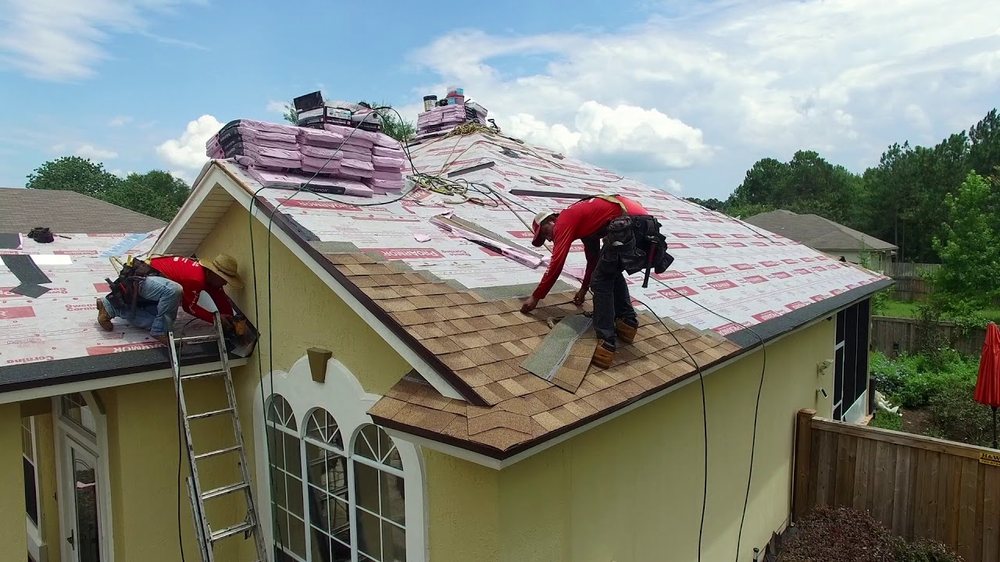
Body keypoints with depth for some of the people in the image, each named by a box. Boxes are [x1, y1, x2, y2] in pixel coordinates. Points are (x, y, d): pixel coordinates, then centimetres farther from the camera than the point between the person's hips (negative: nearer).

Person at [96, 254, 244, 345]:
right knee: (174, 290, -37)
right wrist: (215, 318, -16)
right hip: (142, 277, -10)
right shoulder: (196, 278, -29)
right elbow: (189, 307, -18)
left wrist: (229, 321, -3)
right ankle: (160, 331, -23)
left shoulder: (209, 276, 0)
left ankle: (110, 306, 13)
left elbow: (221, 299, 5)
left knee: (153, 321, 1)